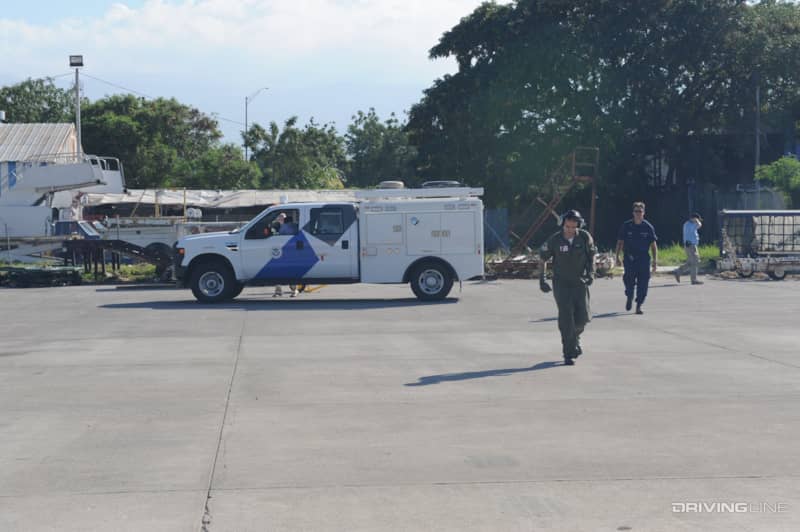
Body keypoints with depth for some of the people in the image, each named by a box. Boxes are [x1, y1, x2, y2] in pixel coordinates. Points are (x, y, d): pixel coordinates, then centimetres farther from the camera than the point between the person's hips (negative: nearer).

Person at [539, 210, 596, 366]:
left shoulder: (585, 237, -6)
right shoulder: (554, 240, -10)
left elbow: (591, 256, 8)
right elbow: (543, 259, 1)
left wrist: (590, 273, -6)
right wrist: (542, 280, -4)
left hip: (580, 282, 2)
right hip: (561, 283, -2)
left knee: (583, 316, -3)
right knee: (566, 318, -9)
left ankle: (575, 337, 31)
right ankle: (568, 354, -2)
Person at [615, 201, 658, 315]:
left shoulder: (648, 227, 3)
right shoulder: (626, 226, 3)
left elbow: (653, 245, 6)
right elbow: (620, 243, 8)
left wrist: (655, 260, 0)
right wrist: (617, 257, 2)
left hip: (644, 259, 0)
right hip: (629, 259, 0)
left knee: (643, 283, -4)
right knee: (629, 281, -5)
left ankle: (639, 305, 5)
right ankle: (629, 297, 26)